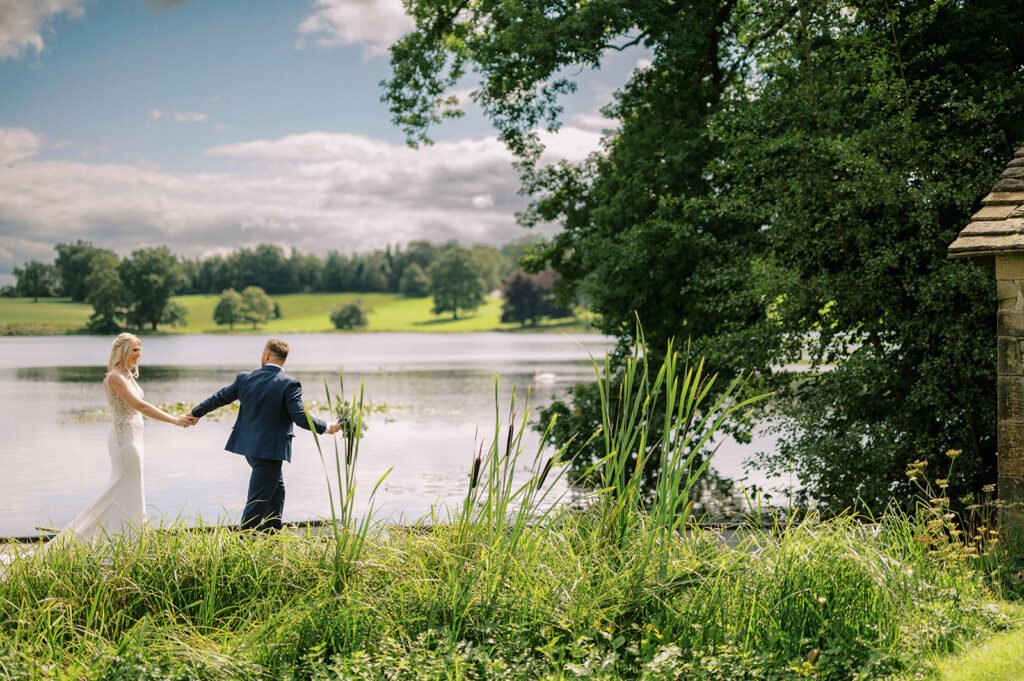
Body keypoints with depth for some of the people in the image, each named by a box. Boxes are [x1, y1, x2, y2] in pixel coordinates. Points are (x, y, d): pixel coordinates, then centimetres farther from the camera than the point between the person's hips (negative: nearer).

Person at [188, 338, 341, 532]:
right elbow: (300, 417, -19)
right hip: (270, 450, -6)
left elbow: (219, 397, 11)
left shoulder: (245, 378, 0)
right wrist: (327, 427, -4)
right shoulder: (289, 384, -15)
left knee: (277, 489, 25)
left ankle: (271, 534, 29)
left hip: (248, 446, 6)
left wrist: (196, 413, 26)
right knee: (258, 500, 1)